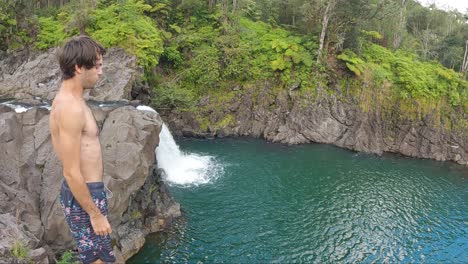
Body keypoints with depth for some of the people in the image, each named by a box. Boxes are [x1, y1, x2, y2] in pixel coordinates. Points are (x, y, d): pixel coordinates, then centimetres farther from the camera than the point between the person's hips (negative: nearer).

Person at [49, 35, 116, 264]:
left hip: (86, 191, 9)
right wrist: (95, 214, -17)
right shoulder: (71, 108, -24)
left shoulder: (68, 99, 8)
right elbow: (71, 173, -24)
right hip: (84, 196, -9)